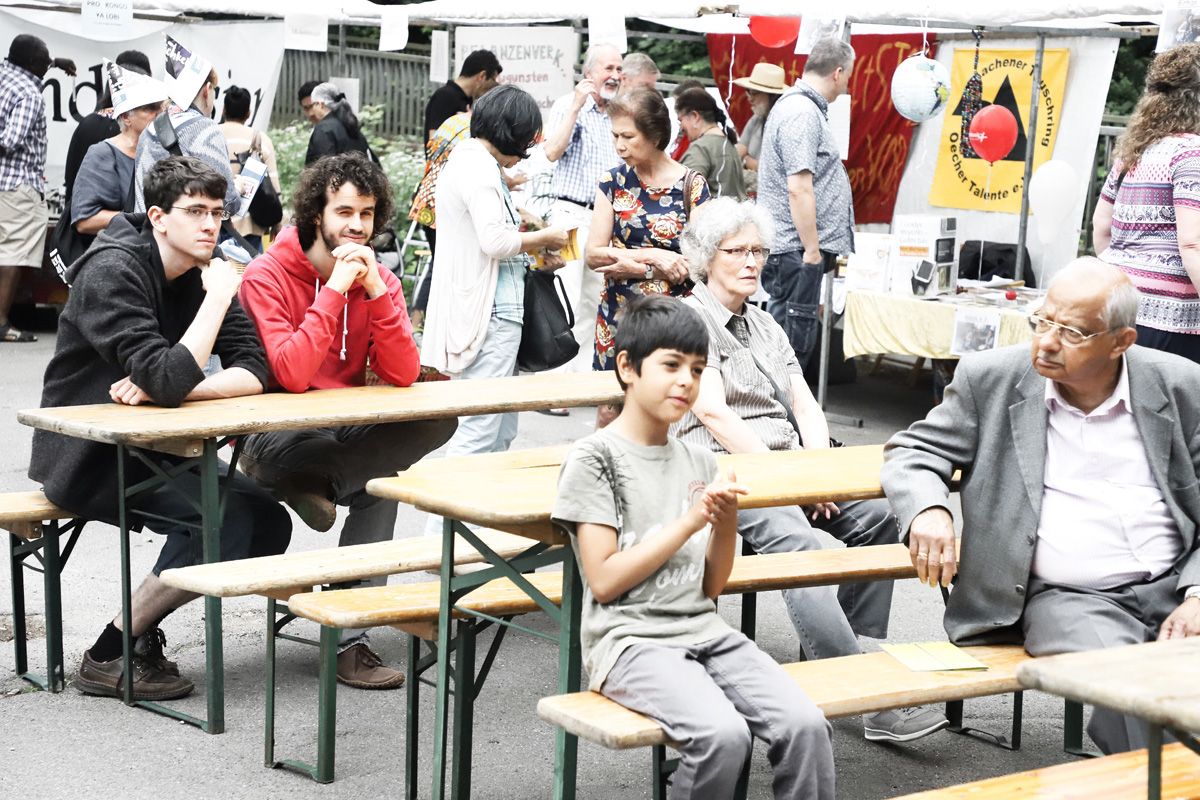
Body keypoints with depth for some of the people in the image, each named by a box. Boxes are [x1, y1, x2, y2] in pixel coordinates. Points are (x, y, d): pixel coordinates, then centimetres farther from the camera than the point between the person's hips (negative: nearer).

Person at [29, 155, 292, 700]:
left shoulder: (203, 272, 4)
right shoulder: (112, 271, -20)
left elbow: (255, 372, -7)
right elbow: (170, 379, -31)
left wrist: (160, 388, -22)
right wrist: (218, 297, -24)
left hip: (153, 447, 8)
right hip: (88, 455, -8)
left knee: (267, 524, -7)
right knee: (225, 520, -24)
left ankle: (142, 623, 8)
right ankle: (108, 655, -12)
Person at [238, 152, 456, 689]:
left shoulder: (378, 279, 4)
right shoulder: (267, 276, -12)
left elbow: (402, 375, -9)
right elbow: (291, 376, -26)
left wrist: (376, 291, -18)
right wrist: (336, 289, -25)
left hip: (348, 433, 6)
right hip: (277, 436, -5)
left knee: (437, 423, -24)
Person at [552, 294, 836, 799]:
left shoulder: (698, 463, 15)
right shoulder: (595, 457, -2)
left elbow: (712, 586, 16)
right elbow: (604, 581, -9)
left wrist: (726, 525, -4)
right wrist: (690, 521, -9)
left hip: (706, 633, 6)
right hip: (630, 640, -5)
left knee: (806, 724, -20)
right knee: (723, 734, -31)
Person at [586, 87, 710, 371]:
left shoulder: (692, 187, -3)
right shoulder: (613, 182, 4)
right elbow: (593, 255, -3)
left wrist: (633, 267, -14)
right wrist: (654, 255, -14)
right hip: (617, 316, 2)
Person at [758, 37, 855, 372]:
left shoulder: (795, 104, 18)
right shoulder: (803, 114, -16)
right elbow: (799, 188, -23)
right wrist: (812, 250, -19)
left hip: (791, 249, 11)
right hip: (796, 248, -11)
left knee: (789, 341, 14)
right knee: (794, 342, -6)